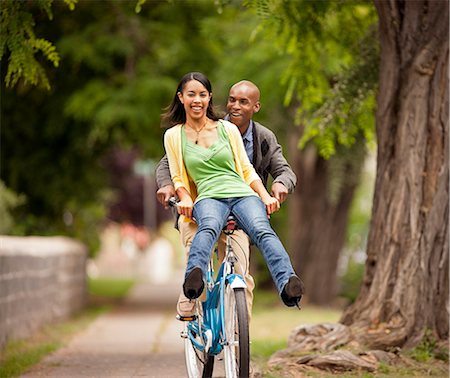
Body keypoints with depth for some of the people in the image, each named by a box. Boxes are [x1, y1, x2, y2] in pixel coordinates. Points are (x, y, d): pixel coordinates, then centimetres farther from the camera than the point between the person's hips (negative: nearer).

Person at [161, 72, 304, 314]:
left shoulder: (228, 129, 19)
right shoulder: (174, 135, 16)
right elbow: (178, 177, 17)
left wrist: (266, 196, 3)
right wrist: (184, 198, -5)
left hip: (243, 194, 1)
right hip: (208, 197, -1)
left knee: (262, 231, -33)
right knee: (208, 228, -40)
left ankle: (288, 284, -56)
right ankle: (194, 277, -67)